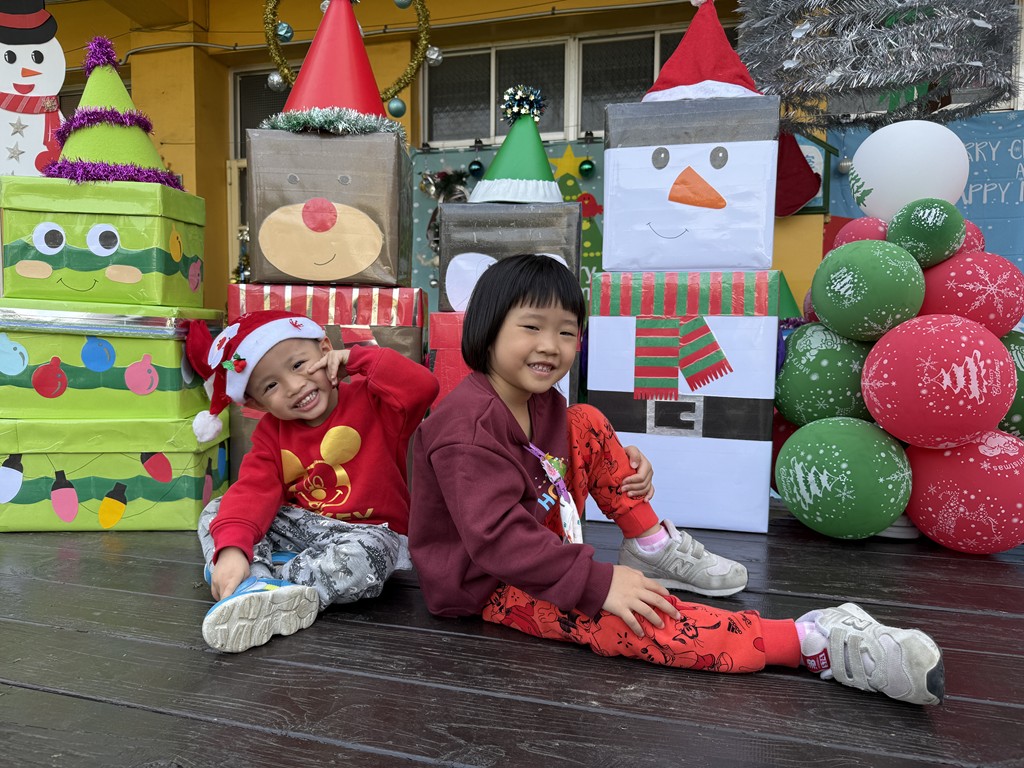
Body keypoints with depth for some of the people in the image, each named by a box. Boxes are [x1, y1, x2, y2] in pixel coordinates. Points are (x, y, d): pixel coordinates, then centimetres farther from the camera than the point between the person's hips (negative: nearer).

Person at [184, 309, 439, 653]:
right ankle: (257, 582, -33)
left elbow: (422, 387, -31)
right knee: (215, 514, -8)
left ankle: (255, 588, -27)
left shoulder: (371, 400, -10)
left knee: (367, 556, -39)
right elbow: (253, 492, -13)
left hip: (367, 531, -4)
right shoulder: (271, 433, 2)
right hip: (295, 526, 4)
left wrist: (355, 357, -20)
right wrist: (231, 548, -32)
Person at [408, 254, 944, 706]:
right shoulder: (470, 427, -28)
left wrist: (624, 463, -5)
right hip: (488, 584, -9)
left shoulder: (539, 400, 0)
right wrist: (597, 582, -35)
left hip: (538, 546, 9)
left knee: (586, 424, -2)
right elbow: (498, 537, -34)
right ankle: (817, 643, -35)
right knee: (617, 620, -33)